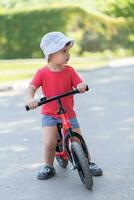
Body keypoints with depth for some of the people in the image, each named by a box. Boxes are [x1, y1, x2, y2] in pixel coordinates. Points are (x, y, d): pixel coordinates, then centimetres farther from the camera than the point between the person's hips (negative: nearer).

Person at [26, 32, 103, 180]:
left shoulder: (69, 70, -3)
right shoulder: (42, 72, -8)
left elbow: (79, 84, -8)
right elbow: (31, 87, -11)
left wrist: (81, 86, -33)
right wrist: (31, 99, -32)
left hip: (69, 113, 2)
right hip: (49, 114, -1)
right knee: (49, 143, -16)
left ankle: (89, 163, 20)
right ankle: (48, 167, 7)